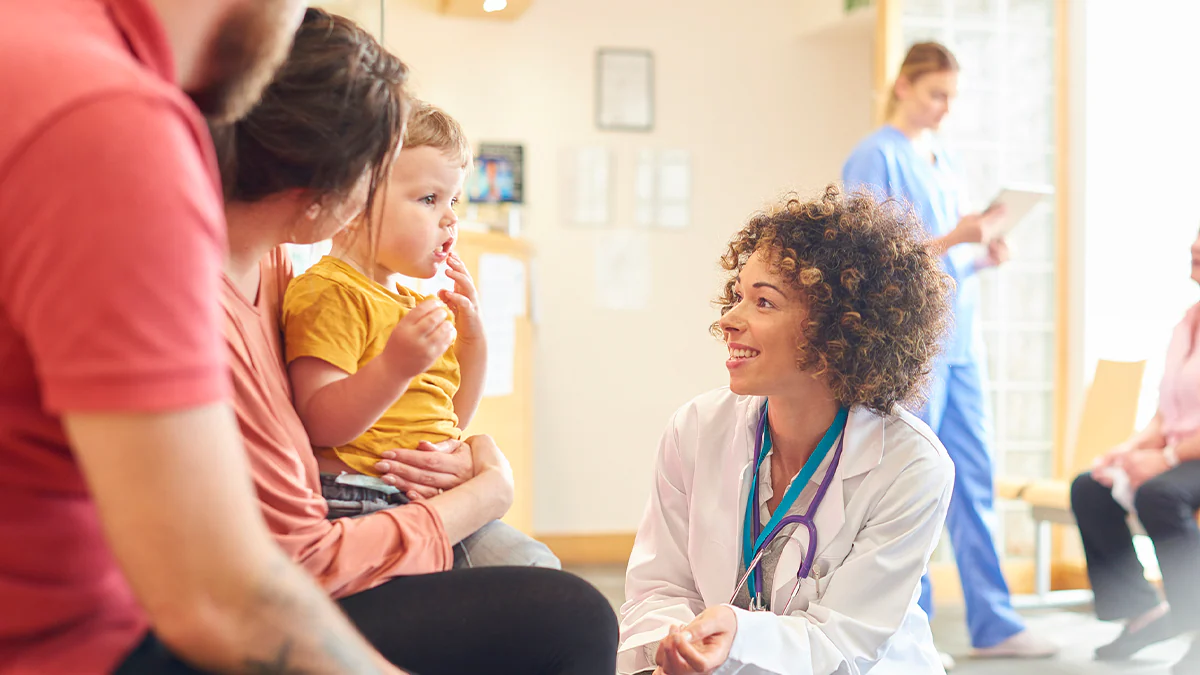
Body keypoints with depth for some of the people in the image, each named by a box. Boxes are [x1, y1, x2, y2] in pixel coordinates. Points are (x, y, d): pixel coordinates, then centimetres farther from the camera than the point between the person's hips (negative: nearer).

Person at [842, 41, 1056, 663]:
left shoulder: (945, 163, 18)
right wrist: (952, 238, -20)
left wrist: (984, 255, 1)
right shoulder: (875, 158, -5)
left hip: (959, 342, 8)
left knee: (974, 482, 7)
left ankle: (993, 624, 13)